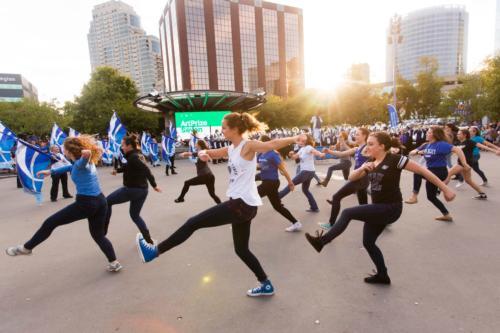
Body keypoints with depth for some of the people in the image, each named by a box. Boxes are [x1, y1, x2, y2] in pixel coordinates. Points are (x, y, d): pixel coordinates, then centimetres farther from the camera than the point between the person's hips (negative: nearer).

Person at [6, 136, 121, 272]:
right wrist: (51, 171, 42)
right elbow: (70, 167, 37)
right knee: (98, 235, 17)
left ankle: (26, 248, 29)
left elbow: (84, 160, -35)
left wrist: (87, 154, -57)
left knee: (50, 223, 11)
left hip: (85, 204, -8)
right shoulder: (87, 162, 18)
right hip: (100, 201, 8)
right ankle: (114, 263, 14)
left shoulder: (81, 163, -9)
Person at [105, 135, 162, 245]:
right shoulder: (138, 155, 11)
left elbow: (146, 170, -24)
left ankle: (103, 230, 21)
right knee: (135, 215, 20)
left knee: (107, 201, 14)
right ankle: (148, 239, 14)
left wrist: (154, 185, -23)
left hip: (131, 189, -9)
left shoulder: (133, 157, -18)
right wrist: (117, 170, 11)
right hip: (142, 190, 9)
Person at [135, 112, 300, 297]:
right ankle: (266, 285, 30)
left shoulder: (248, 146, -10)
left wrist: (295, 139, -32)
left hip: (243, 204, -10)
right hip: (241, 205, 10)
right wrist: (203, 153, -6)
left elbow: (272, 144, -22)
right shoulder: (231, 149, 15)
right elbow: (209, 153, 15)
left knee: (193, 223, -4)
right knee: (241, 249, 19)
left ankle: (154, 251, 9)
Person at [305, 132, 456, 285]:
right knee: (368, 242, 13)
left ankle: (321, 241, -9)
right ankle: (382, 275, 32)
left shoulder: (395, 159, -15)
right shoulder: (371, 163, 7)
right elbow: (351, 178, 2)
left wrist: (445, 189, -8)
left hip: (391, 208, -8)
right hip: (378, 208, 8)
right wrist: (362, 168, -18)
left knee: (347, 213, -18)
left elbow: (423, 171, -11)